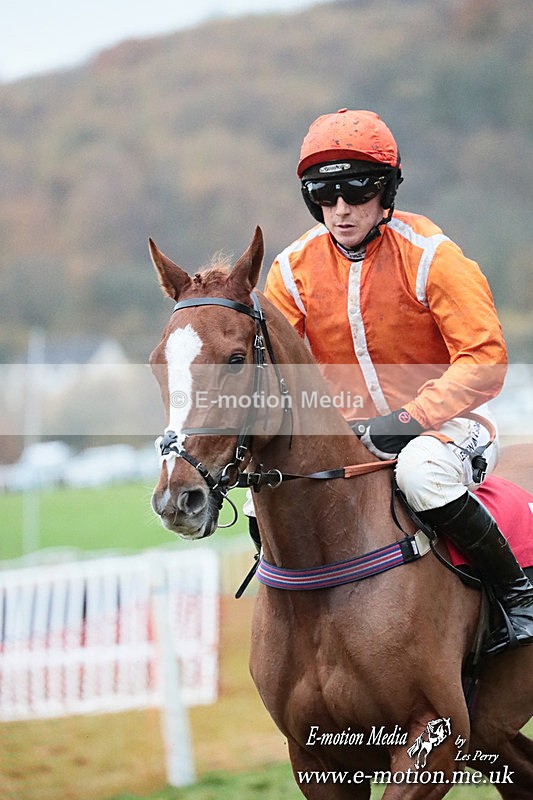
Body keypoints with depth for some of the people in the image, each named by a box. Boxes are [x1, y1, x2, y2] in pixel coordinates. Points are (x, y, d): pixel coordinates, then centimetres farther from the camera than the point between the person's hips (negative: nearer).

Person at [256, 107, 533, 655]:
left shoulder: (429, 256, -14)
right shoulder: (293, 268, -1)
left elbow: (484, 361, -19)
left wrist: (412, 417, -29)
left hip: (444, 423, -5)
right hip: (348, 437, 6)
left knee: (421, 471, -38)